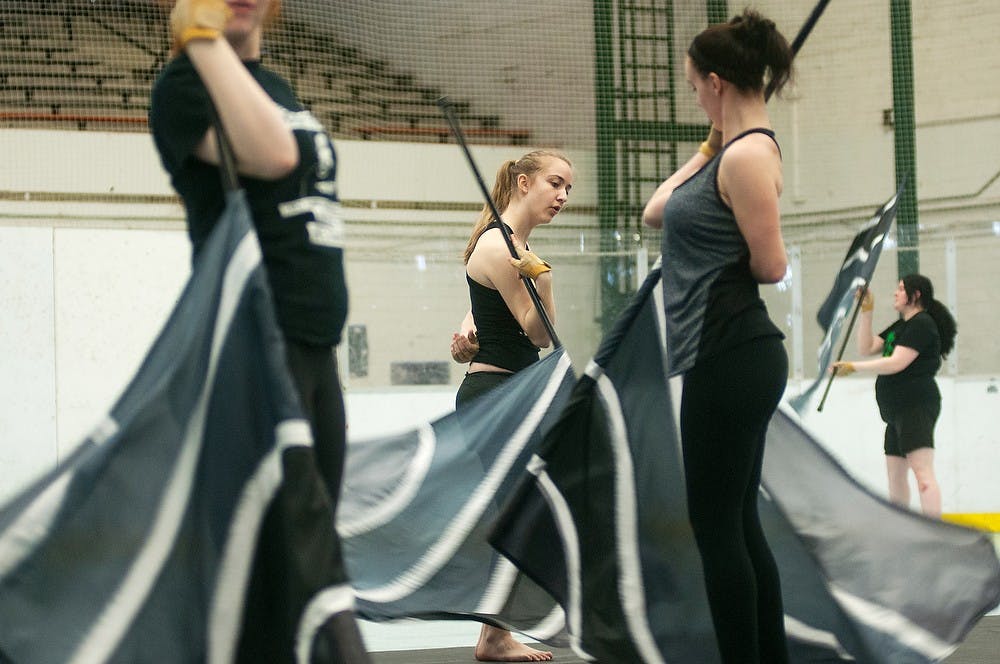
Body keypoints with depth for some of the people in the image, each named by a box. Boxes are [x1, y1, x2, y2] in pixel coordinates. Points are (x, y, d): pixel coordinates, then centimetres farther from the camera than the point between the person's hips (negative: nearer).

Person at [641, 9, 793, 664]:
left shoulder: (748, 156, -15)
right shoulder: (733, 150, 15)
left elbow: (770, 264, -16)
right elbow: (657, 210, 22)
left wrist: (724, 264, 4)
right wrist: (706, 147, 17)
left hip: (731, 359, -10)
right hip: (731, 357, 10)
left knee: (717, 526, -4)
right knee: (738, 523, 13)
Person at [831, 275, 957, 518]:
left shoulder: (921, 324, -9)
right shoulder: (900, 326, 22)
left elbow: (896, 363, -18)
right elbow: (866, 348, 17)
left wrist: (854, 367, -17)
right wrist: (866, 311, 11)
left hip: (916, 406, -11)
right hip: (897, 411, 11)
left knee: (922, 470, -21)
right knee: (895, 473, 15)